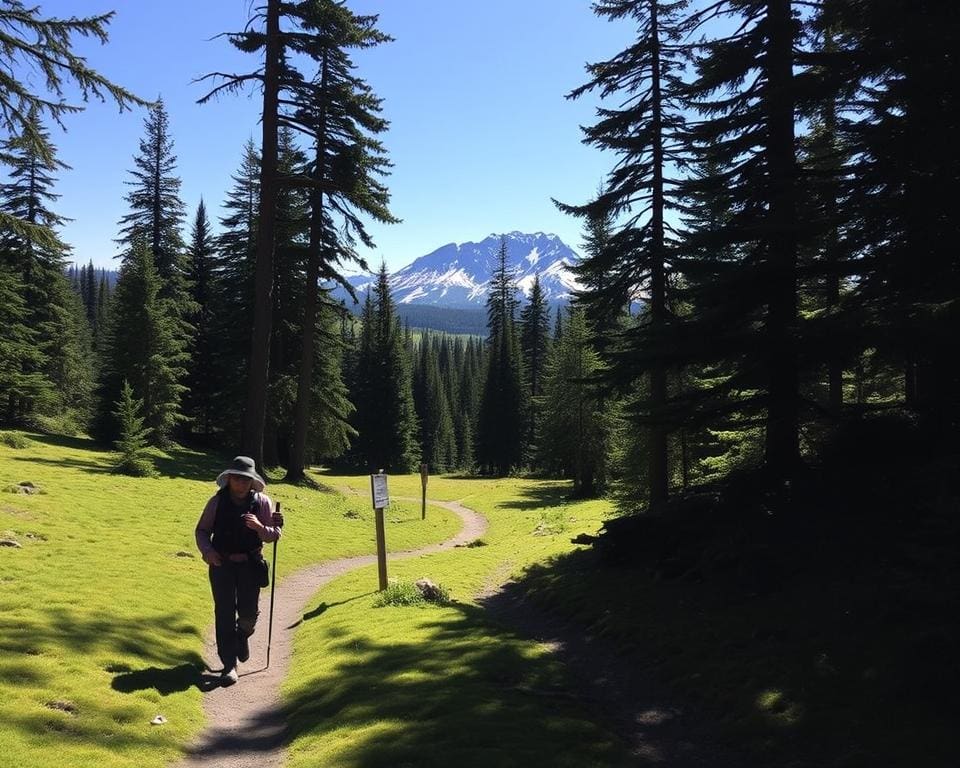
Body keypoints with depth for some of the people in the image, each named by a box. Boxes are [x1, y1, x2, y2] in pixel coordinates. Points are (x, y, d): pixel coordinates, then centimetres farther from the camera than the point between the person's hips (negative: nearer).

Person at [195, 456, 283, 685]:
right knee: (224, 613, -1)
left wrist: (259, 527, -25)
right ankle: (229, 665, 8)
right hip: (221, 563, 0)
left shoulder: (262, 502, -4)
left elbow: (274, 535, -3)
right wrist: (207, 550, -14)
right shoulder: (217, 502, -4)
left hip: (250, 563, 0)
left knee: (249, 612, -1)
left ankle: (242, 635, 36)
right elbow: (202, 530, 4)